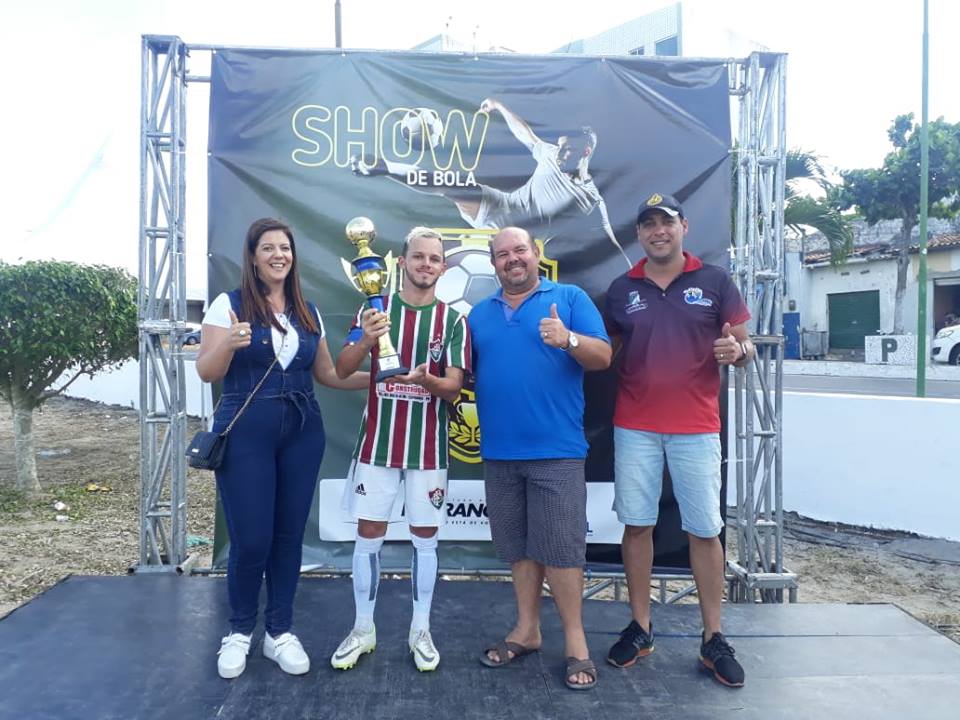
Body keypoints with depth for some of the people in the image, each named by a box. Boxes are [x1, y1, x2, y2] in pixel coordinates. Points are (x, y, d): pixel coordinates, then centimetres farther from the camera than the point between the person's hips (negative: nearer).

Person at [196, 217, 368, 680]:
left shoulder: (309, 312, 10)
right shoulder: (229, 305, -3)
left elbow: (326, 373, 16)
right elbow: (206, 373, -6)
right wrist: (229, 343, -26)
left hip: (302, 433, 4)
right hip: (245, 434, -4)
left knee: (289, 535, 9)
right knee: (250, 539, -1)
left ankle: (279, 631, 25)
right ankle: (239, 630, 24)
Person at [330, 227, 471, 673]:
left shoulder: (453, 320, 0)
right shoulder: (375, 309, 2)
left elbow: (454, 386, -6)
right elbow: (341, 371, -2)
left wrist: (425, 379, -28)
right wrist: (365, 342, -23)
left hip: (428, 447, 0)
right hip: (377, 443, 1)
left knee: (424, 538, 8)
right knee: (368, 535, 6)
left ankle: (420, 631, 24)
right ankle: (363, 630, 23)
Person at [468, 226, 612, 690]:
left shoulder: (570, 298, 1)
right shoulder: (479, 313, 14)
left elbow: (603, 357, -7)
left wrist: (569, 339, -25)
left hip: (556, 450, -4)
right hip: (499, 451, 4)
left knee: (562, 547, 0)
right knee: (518, 546, 14)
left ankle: (575, 641, 15)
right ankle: (526, 629, 28)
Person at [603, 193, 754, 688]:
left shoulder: (714, 281, 2)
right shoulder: (621, 289, 7)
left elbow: (745, 346, 4)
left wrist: (737, 351, -18)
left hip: (696, 427, -1)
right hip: (635, 427, 2)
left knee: (705, 530, 4)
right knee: (636, 525, 7)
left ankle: (713, 639, 18)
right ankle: (639, 628, 22)